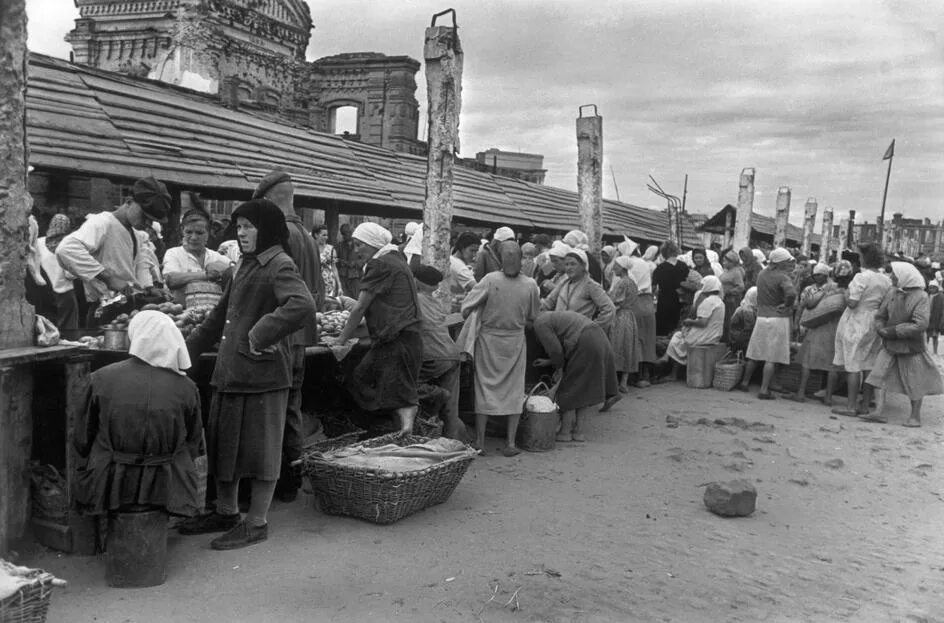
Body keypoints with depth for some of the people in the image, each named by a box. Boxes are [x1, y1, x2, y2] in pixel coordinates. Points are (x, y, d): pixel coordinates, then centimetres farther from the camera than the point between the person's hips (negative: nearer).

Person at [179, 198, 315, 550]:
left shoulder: (279, 267, -13)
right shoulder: (247, 264, 15)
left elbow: (303, 306, -33)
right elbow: (222, 314, 23)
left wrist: (261, 336, -26)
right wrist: (189, 348, 22)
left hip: (262, 373, -9)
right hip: (230, 371, 9)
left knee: (259, 448, 3)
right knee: (223, 442, 17)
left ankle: (256, 523, 15)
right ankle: (226, 513, 33)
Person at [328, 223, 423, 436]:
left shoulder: (379, 265, -10)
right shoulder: (396, 259, 19)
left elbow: (360, 308, -9)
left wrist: (341, 339, -1)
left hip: (396, 342, -9)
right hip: (406, 337, 9)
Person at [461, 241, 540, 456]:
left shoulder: (490, 279, -14)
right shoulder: (530, 285, -9)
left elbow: (466, 308, -11)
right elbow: (532, 318, 4)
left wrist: (474, 322, 8)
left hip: (489, 338, -1)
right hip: (516, 340, 1)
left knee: (485, 388, 9)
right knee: (514, 390, 10)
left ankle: (480, 441, 13)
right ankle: (511, 443, 12)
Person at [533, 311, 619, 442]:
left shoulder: (540, 324, 0)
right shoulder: (552, 317, 29)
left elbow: (556, 350, -7)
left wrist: (559, 367, 11)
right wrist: (548, 362, 26)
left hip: (585, 345, -9)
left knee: (569, 389, 4)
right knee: (586, 389, 15)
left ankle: (565, 431, 12)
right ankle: (579, 431, 18)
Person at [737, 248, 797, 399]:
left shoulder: (762, 274, 6)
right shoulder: (783, 277, -15)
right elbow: (791, 293, -32)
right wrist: (787, 305, -10)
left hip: (762, 317, 6)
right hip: (778, 319, -6)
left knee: (755, 354, 17)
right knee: (772, 358, -2)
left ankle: (745, 383, 27)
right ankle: (764, 390, -2)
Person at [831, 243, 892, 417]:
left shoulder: (862, 277, -16)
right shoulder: (887, 281, 6)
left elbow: (852, 303, -20)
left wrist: (846, 294, -2)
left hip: (857, 324, -7)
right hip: (875, 324, 7)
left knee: (853, 366, -3)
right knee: (869, 366, 11)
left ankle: (851, 406, -2)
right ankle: (865, 405, 17)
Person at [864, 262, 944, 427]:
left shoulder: (920, 297, -14)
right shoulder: (892, 293, 1)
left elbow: (920, 325, -21)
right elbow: (880, 316, 7)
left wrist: (893, 331, -21)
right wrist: (881, 329, -13)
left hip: (911, 347, -4)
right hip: (889, 345, 5)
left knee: (914, 382, 7)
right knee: (880, 376, -3)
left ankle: (915, 416, 20)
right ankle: (879, 413, 1)